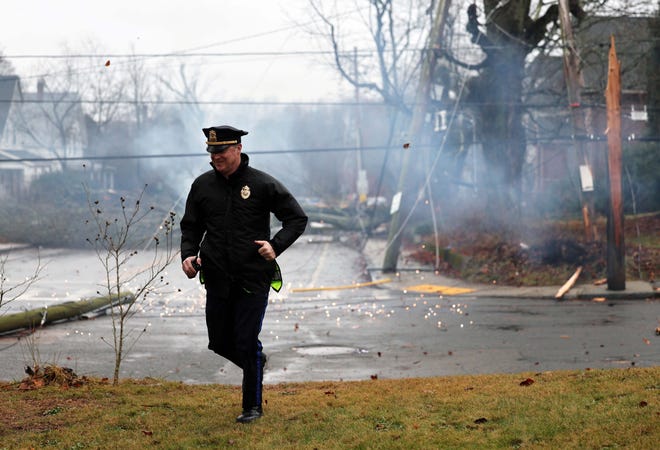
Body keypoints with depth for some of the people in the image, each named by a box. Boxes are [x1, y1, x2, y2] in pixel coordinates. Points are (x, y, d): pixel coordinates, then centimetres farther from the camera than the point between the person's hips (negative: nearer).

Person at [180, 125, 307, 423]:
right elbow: (190, 227, 17)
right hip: (217, 279, 4)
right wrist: (188, 254, -2)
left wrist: (276, 245, -17)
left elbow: (297, 219, -1)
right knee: (220, 344, 10)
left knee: (246, 343, -4)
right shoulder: (202, 186, 6)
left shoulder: (262, 184, -5)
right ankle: (256, 361, 42)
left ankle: (253, 406, 12)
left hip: (253, 278, -4)